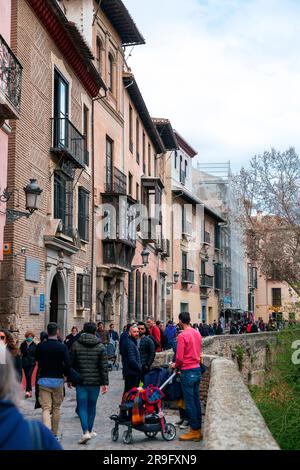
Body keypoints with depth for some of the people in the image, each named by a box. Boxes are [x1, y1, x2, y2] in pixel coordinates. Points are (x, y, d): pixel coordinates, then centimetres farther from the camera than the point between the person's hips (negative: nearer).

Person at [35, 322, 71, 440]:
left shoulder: (40, 346, -1)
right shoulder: (62, 347, -9)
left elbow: (37, 362, 9)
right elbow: (67, 364, -13)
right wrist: (67, 375, 1)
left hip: (43, 380, 1)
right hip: (58, 380, -1)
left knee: (46, 409, -1)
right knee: (56, 408, 14)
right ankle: (54, 435, 22)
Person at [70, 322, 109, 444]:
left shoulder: (76, 345, -2)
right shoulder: (100, 347, -2)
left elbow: (71, 363, 1)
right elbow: (104, 366, -4)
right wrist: (105, 383, -1)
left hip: (81, 381, -1)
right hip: (95, 382, 1)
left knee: (82, 407, 1)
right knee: (92, 407, 14)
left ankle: (86, 432, -13)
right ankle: (90, 431, 25)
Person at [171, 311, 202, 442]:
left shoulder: (182, 335, -16)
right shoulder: (197, 334, 7)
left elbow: (180, 358, -16)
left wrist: (175, 365, 3)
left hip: (187, 372, -7)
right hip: (197, 369, 7)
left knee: (189, 402, -1)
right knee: (196, 400, 12)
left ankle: (194, 431, 2)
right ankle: (198, 429, 17)